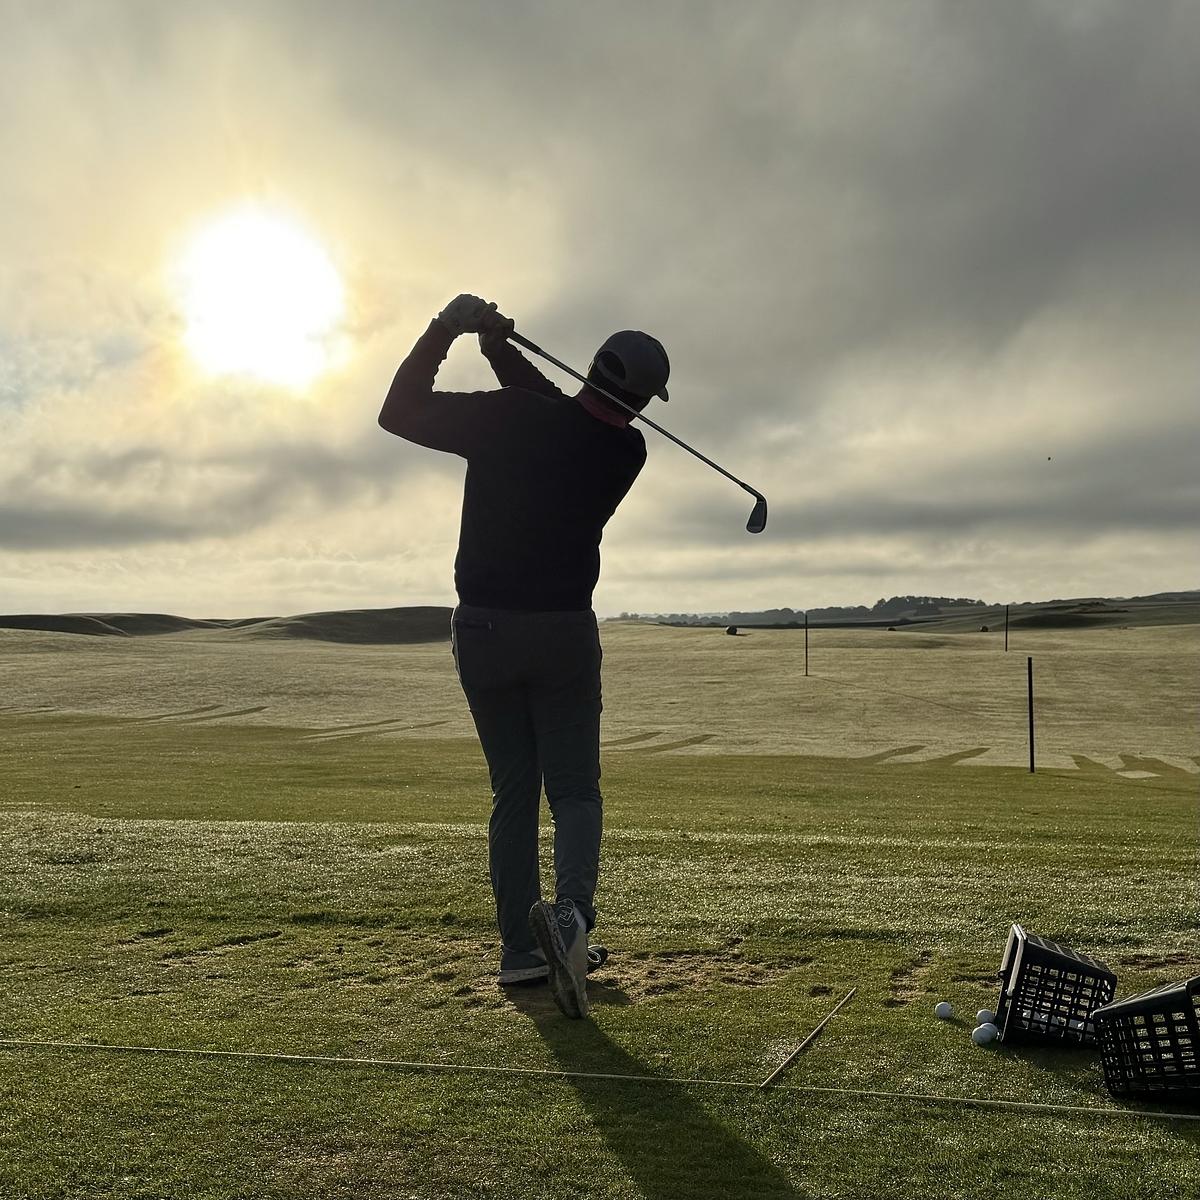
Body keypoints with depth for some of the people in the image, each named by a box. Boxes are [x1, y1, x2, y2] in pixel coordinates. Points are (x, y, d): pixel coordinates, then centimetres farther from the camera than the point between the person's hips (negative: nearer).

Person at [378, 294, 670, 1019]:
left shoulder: (506, 417, -11)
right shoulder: (627, 452, -3)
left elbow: (399, 412, -1)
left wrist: (445, 329, 2)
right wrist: (501, 350, 7)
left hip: (483, 630, 1)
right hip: (564, 633, -1)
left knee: (513, 790, 12)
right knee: (575, 788, 6)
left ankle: (520, 946, 14)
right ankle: (571, 912, -20)